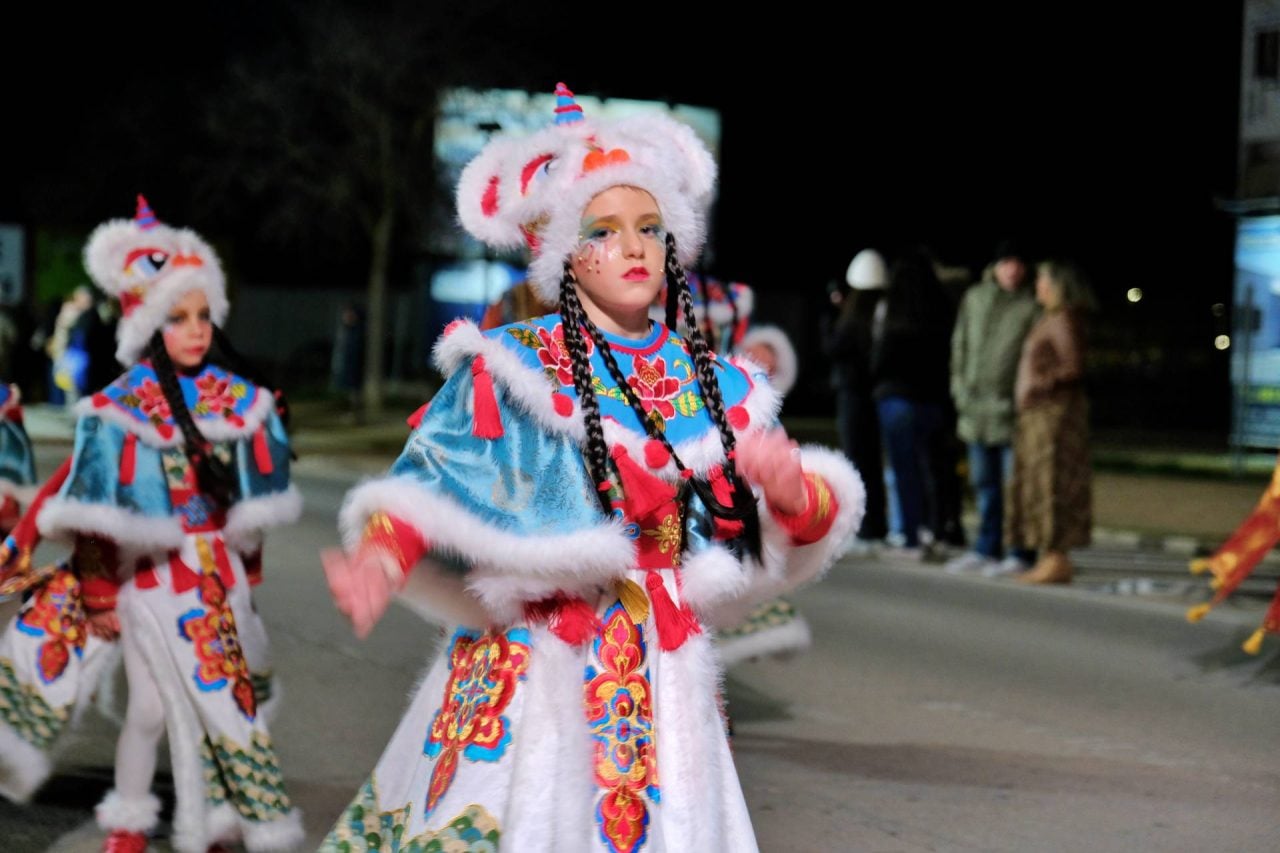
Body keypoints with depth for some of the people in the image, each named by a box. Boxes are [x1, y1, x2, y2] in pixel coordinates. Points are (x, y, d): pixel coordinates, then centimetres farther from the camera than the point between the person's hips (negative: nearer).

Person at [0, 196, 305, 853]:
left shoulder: (239, 400, 1)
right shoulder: (119, 412, -12)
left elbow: (252, 497, 10)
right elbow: (93, 515, -11)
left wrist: (245, 565, 10)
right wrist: (97, 593, -10)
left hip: (219, 577, 4)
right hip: (150, 576, -4)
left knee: (226, 697, 7)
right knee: (153, 705, 1)